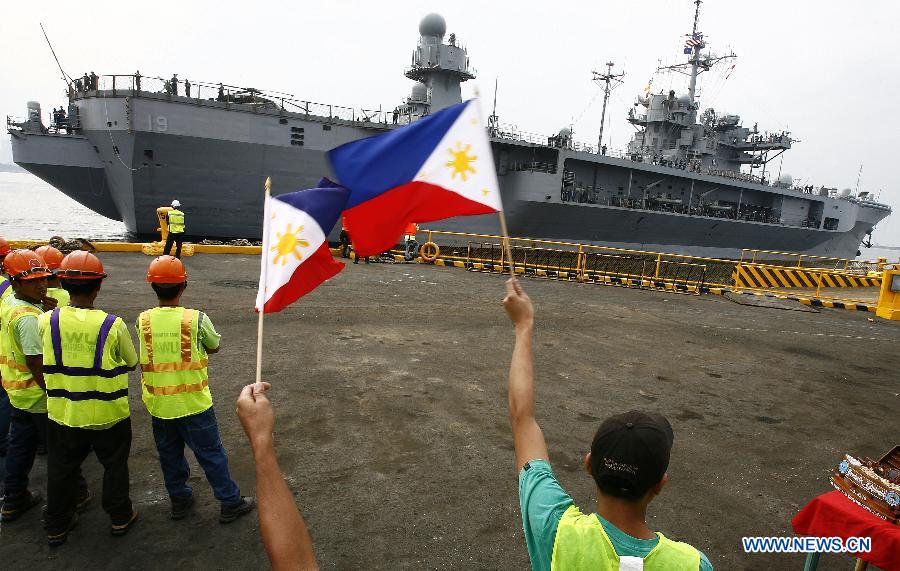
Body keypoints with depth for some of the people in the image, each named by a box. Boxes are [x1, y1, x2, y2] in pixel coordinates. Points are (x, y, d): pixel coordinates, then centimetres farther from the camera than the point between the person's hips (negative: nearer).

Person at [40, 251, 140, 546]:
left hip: (63, 414, 3)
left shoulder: (46, 321, -13)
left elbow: (49, 359, 0)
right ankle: (120, 517, 34)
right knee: (114, 466, 19)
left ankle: (57, 526, 39)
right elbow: (131, 363, -7)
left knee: (61, 470, 22)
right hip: (108, 414, -2)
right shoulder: (112, 325, -21)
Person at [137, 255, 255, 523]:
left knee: (170, 455, 21)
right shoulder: (197, 319, -17)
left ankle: (179, 500, 35)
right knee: (211, 454, 9)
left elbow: (154, 351, 5)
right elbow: (214, 347, 0)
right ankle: (230, 503, 20)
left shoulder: (143, 321, -8)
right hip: (193, 403, -3)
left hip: (158, 405, 3)